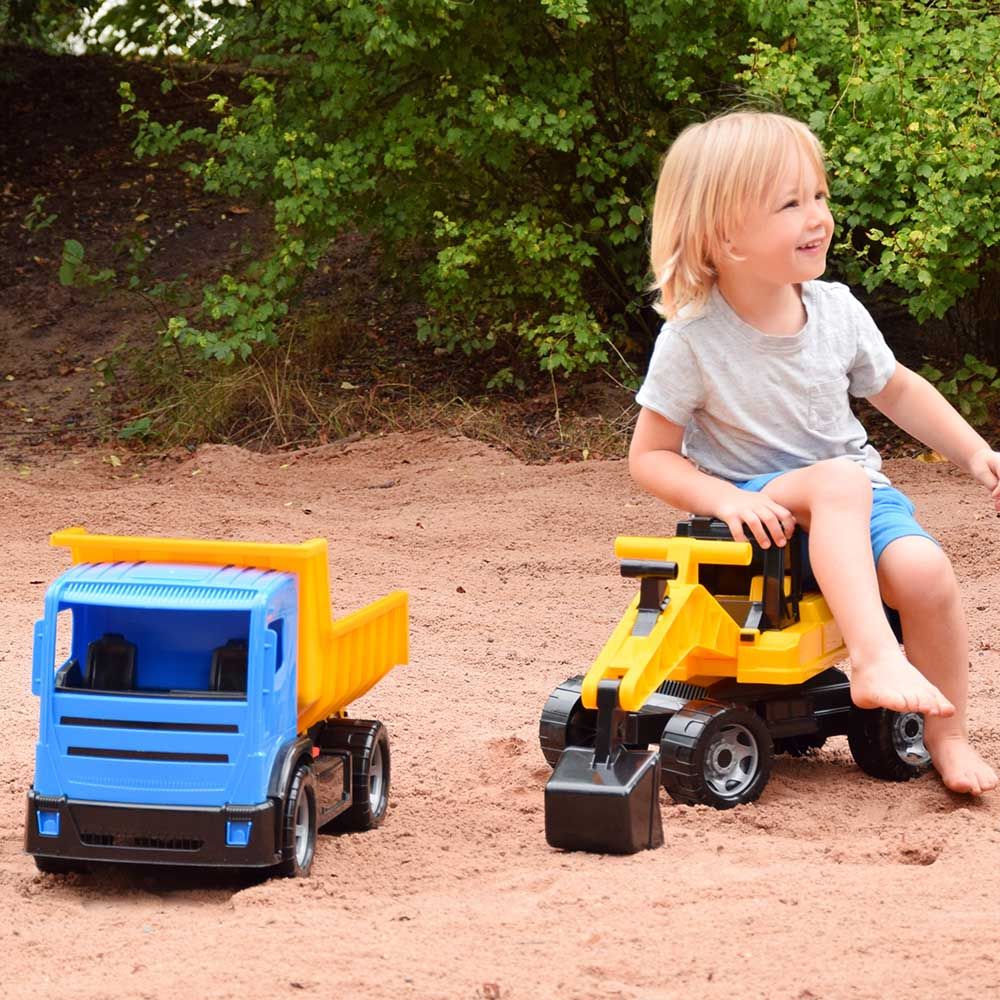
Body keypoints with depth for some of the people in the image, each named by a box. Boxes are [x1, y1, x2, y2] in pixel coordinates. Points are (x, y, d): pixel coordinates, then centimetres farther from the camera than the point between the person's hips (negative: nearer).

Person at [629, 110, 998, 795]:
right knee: (838, 481, -36)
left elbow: (896, 389, 17)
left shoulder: (836, 311, -1)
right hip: (764, 510, -4)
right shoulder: (693, 340, -13)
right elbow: (650, 456, -7)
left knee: (926, 572, -25)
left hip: (857, 499, 4)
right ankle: (872, 655, -47)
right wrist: (727, 500, -24)